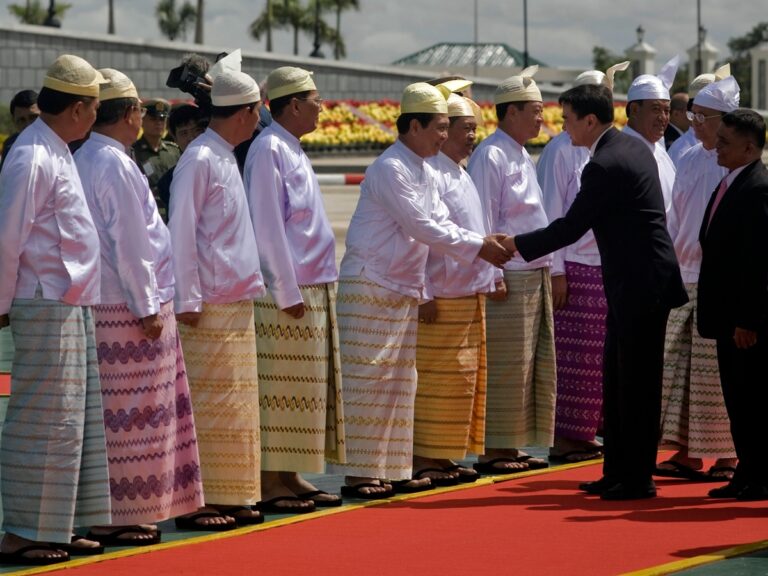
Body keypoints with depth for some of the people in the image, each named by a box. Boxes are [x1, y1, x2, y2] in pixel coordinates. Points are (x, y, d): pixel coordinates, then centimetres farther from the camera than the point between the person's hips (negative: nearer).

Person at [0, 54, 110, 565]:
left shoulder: (59, 154, 15)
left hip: (73, 307, 9)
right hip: (47, 307, -9)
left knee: (77, 420, 12)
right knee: (46, 421, -6)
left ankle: (57, 527, 18)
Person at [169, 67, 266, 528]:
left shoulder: (228, 159, 14)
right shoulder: (199, 160, -12)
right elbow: (181, 231, -15)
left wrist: (252, 282, 15)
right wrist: (188, 299, -16)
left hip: (238, 300, 9)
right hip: (210, 305, -9)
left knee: (236, 403, 11)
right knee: (207, 403, -6)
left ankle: (230, 497, 16)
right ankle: (196, 502, -2)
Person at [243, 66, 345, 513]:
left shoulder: (293, 151, 16)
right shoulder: (269, 150, -13)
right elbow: (268, 228, -16)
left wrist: (323, 287, 17)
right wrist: (288, 291, -17)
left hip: (314, 288, 9)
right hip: (287, 292, -9)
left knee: (305, 390, 11)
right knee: (279, 390, -6)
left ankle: (290, 477, 16)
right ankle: (270, 483, -3)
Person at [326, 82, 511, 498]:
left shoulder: (425, 172, 13)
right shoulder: (390, 169, -16)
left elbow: (439, 224, 10)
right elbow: (420, 227, -20)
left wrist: (484, 242, -5)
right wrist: (478, 248, -18)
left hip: (404, 289, 10)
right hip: (370, 287, -10)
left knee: (400, 381, 10)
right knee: (366, 380, -8)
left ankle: (393, 470, 15)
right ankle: (358, 473, -5)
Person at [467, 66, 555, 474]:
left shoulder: (522, 157, 17)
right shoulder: (491, 157, -11)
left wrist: (545, 270, 18)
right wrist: (493, 275, -18)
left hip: (535, 275, 9)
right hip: (508, 278, -9)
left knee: (533, 364, 10)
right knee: (505, 367, -7)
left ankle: (512, 447, 16)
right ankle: (492, 451, -2)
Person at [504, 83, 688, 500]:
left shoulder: (603, 167, -18)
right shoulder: (633, 147, 11)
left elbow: (571, 227, -15)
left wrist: (515, 244, -5)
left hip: (640, 285, -10)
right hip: (636, 282, 10)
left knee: (637, 384, -3)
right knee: (618, 380, 14)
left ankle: (638, 479, 3)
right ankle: (617, 471, 20)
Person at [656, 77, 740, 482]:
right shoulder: (689, 160, 12)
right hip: (684, 277, 7)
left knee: (715, 372, -2)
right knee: (678, 365, 5)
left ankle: (726, 456, 7)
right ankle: (687, 452, 10)